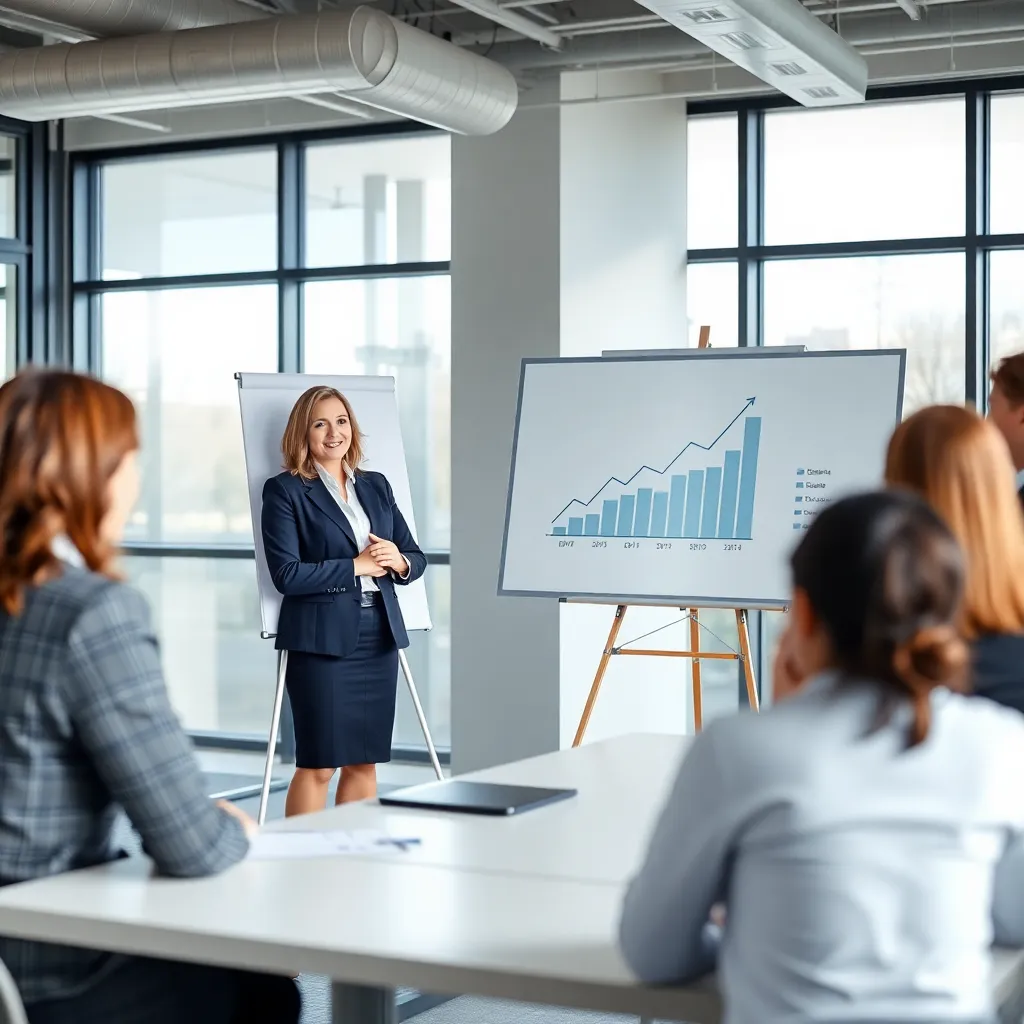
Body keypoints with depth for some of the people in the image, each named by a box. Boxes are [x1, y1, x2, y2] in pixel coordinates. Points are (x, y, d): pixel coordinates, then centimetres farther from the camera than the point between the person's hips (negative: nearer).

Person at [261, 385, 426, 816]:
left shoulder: (376, 485, 15)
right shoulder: (284, 490, -3)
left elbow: (416, 558, 16)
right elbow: (287, 574, -12)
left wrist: (399, 562, -7)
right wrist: (357, 566, -12)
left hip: (379, 635, 5)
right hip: (322, 638, -5)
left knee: (364, 761, 9)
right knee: (318, 764, -2)